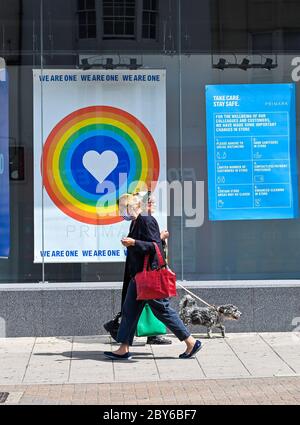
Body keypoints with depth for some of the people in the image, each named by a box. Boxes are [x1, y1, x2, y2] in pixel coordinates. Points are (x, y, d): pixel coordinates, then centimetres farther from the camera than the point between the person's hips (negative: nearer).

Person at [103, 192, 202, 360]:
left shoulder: (147, 220, -14)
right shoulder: (137, 222, 14)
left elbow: (155, 246, -21)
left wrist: (134, 243, -26)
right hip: (139, 275, 10)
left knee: (162, 310, -3)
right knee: (129, 310, 9)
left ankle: (191, 342, 7)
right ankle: (124, 349, 13)